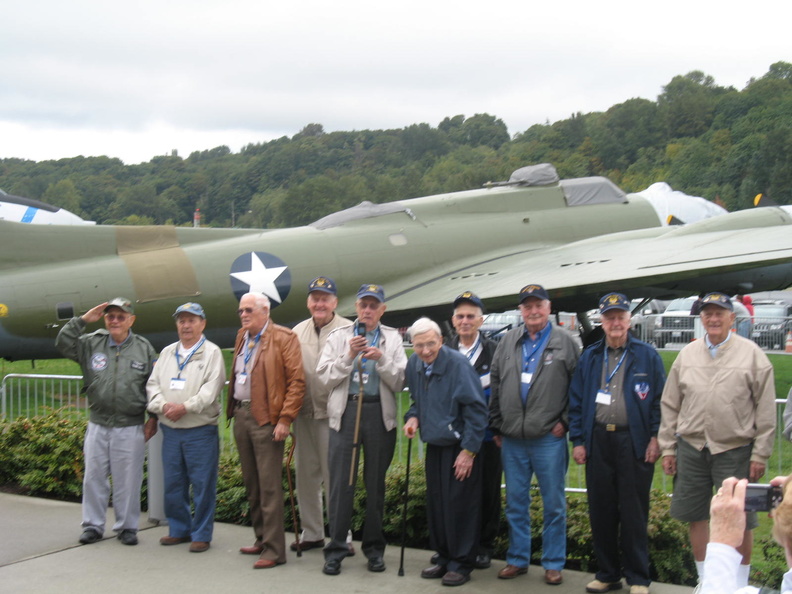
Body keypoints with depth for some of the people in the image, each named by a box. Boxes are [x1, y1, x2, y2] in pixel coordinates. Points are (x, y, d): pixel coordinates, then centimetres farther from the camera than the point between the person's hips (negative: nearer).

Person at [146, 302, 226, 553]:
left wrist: (185, 407, -20)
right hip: (170, 429, 5)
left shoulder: (212, 353, 0)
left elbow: (211, 388, -12)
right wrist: (163, 405, -9)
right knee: (172, 484, 11)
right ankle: (179, 529, 24)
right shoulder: (167, 353, 16)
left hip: (201, 431, -5)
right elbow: (153, 384, 10)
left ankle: (201, 534, 8)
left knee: (202, 485, -2)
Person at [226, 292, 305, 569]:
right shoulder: (242, 337, 15)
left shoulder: (283, 338, -8)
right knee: (251, 484, 14)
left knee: (269, 486, -7)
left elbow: (297, 381, -12)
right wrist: (232, 410, 14)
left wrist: (285, 419, -17)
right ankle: (261, 539, 25)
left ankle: (274, 550, -3)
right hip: (241, 415, 8)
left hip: (266, 419, -8)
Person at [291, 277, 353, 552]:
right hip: (304, 413, 6)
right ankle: (311, 533, 26)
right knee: (305, 475, 13)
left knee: (335, 477, -2)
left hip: (333, 414, -6)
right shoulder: (298, 332, 12)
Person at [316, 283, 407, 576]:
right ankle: (336, 548, 2)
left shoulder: (392, 338, 10)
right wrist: (348, 355, -10)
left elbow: (399, 382, 3)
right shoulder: (339, 337, 10)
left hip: (380, 414, 1)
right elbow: (325, 376, 2)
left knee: (376, 482, 8)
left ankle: (374, 548, 17)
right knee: (341, 481, -4)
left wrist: (382, 359, -13)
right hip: (346, 411, -1)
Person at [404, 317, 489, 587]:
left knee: (459, 506, -2)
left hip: (460, 446, -7)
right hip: (434, 444, 7)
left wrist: (469, 451, -17)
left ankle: (461, 564, 10)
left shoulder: (458, 364, -18)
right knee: (435, 504, 11)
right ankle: (444, 557, 26)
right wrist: (413, 417, -2)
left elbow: (477, 410, -16)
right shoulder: (414, 364, 2)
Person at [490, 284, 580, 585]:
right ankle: (517, 559, 23)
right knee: (515, 503, 11)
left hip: (549, 439, -3)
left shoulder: (564, 341, -2)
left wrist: (566, 422, -7)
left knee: (554, 504, 4)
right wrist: (497, 425, 8)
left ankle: (553, 563, 15)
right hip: (512, 439, 4)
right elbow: (496, 386, 12)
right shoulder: (508, 342, 9)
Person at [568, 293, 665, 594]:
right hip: (598, 441, 3)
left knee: (634, 513, 2)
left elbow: (659, 399, 0)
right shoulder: (589, 357, 10)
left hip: (634, 442, -3)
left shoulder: (647, 356, 2)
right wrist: (577, 440, 4)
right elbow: (576, 401, 10)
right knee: (600, 512, 8)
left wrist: (655, 439, -7)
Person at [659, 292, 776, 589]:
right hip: (691, 448, 3)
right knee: (695, 516, 10)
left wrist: (760, 454, -5)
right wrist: (667, 447, 8)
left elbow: (766, 410, -2)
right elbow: (670, 405, 11)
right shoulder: (687, 355, 7)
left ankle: (740, 583, 20)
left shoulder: (751, 354, -2)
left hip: (735, 450, -3)